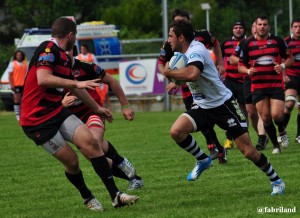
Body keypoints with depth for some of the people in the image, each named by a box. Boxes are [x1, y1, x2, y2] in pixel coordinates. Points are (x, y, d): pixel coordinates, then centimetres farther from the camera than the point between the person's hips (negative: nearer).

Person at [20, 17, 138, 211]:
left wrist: (97, 108, 38)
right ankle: (88, 197, 18)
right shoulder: (48, 49, -15)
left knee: (89, 141, -12)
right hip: (37, 120, -8)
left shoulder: (65, 58, 14)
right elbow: (43, 79, -31)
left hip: (57, 111, 8)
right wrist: (76, 83, -31)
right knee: (71, 160, -8)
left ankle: (115, 195, -14)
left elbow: (74, 87, 30)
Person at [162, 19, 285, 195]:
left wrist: (169, 72, -28)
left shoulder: (196, 51, -23)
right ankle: (203, 160, 7)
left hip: (223, 104, -8)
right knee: (176, 131, -15)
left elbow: (192, 74, -43)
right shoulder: (185, 52, 6)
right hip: (203, 107, 8)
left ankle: (276, 181, 12)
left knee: (248, 151, -7)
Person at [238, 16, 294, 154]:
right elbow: (241, 66, 10)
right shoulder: (248, 44, 5)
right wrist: (248, 71, -12)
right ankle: (275, 145, 15)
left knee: (277, 115, -15)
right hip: (258, 87, 1)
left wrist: (283, 66, -11)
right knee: (266, 118, -2)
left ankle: (282, 131, 18)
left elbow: (290, 58, 10)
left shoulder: (277, 41, 3)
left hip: (276, 85, -1)